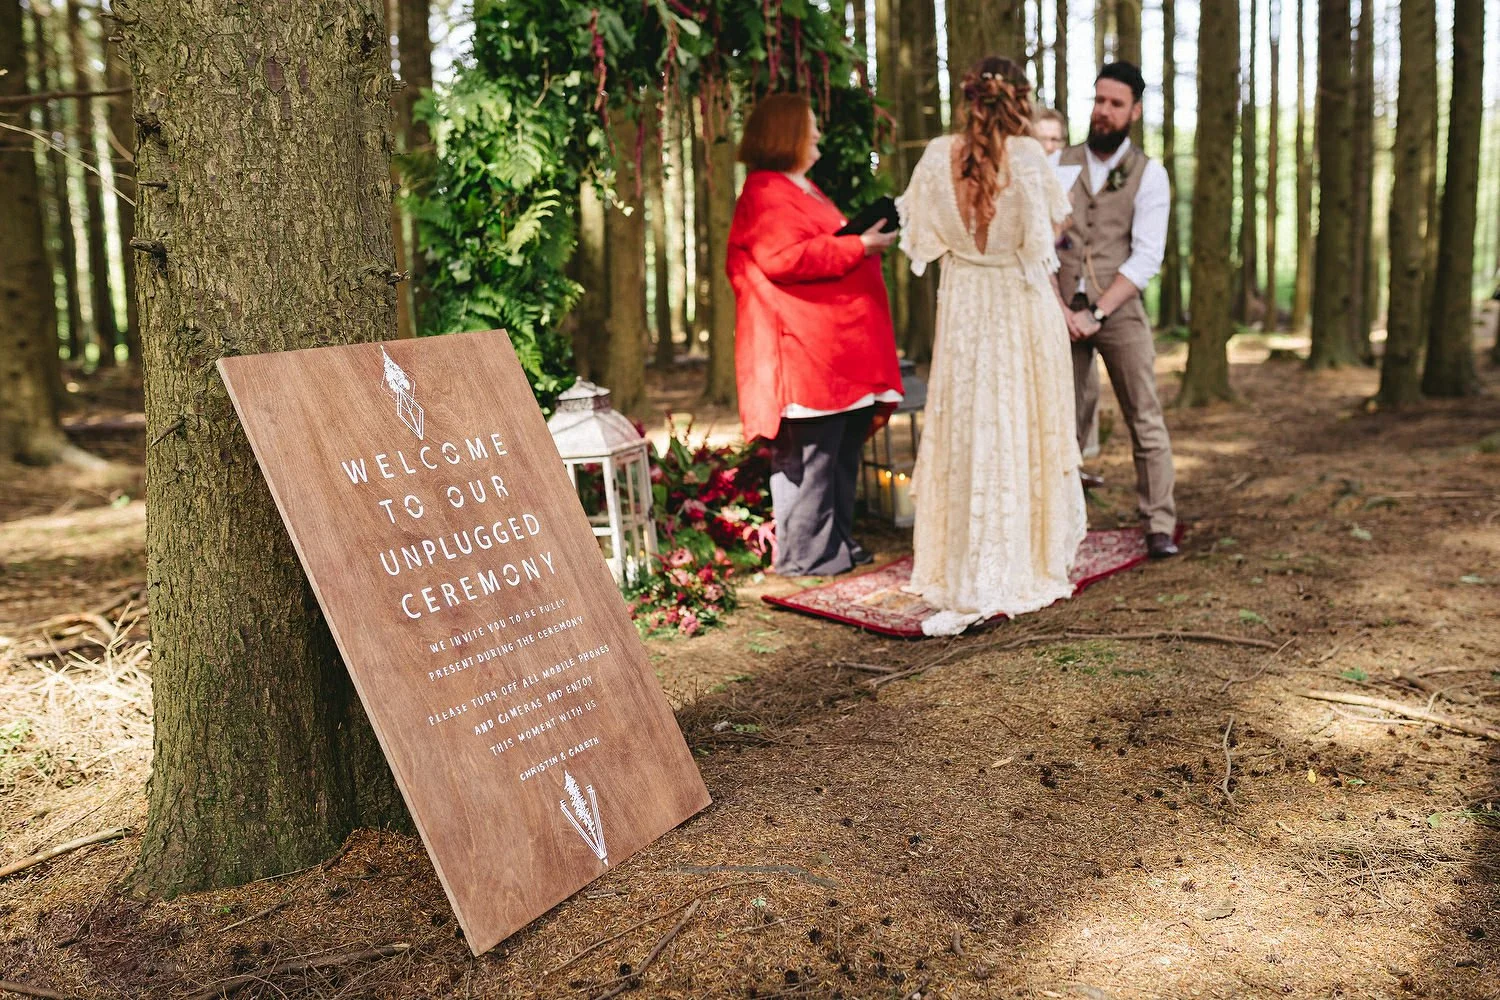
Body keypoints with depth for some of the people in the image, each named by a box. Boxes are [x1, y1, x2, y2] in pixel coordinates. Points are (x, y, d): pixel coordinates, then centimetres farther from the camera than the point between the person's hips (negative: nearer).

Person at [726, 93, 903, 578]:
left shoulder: (802, 188, 25)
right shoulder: (766, 193, -10)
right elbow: (783, 258, -22)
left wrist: (865, 241, 19)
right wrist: (858, 246, -18)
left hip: (840, 347, 11)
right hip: (805, 349, -11)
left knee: (843, 451, 13)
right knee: (809, 455, -8)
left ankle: (838, 542, 21)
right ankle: (804, 554, -2)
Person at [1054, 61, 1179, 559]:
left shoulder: (1149, 174, 3)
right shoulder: (1059, 165, 8)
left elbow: (1146, 258, -6)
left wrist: (1098, 311, -14)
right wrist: (1062, 309, -9)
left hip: (1120, 311, -1)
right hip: (1061, 313, 2)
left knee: (1146, 422, -1)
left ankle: (1160, 527, 5)